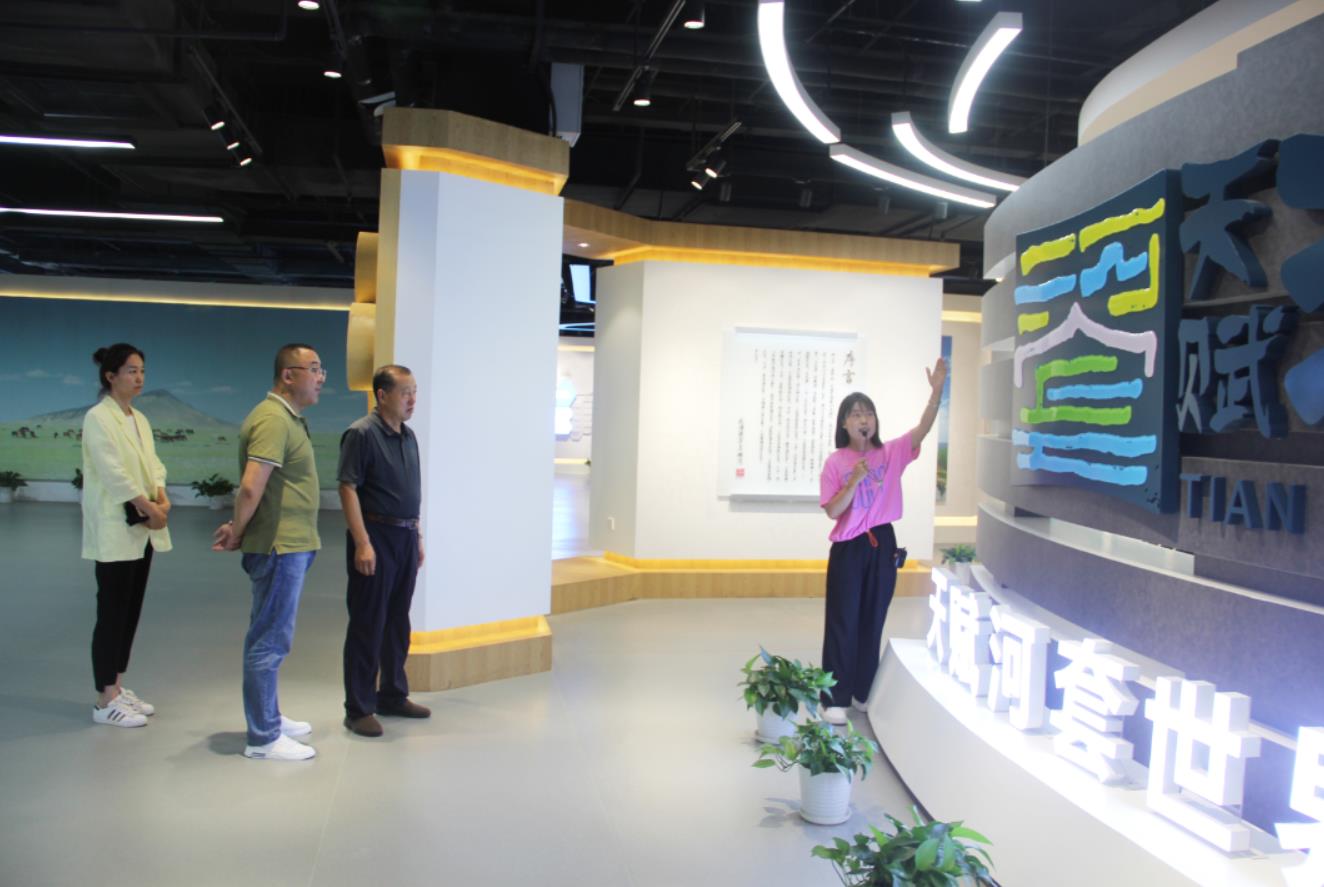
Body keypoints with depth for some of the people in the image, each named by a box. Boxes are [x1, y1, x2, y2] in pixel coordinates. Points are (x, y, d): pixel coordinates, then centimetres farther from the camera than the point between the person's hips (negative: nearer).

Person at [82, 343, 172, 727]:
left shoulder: (140, 419, 13)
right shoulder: (97, 418, -10)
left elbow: (153, 464, 10)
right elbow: (113, 473, -18)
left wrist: (161, 497, -8)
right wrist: (149, 508, -18)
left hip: (142, 531, 8)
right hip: (114, 532, -8)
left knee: (131, 612, 11)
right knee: (112, 613, -4)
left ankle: (118, 688, 21)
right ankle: (106, 701, 2)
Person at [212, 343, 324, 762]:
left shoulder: (289, 417, 15)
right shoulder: (273, 419, -18)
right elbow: (251, 488, -26)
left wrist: (239, 530, 11)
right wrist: (238, 533, -11)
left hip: (290, 545, 10)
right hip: (280, 547, -10)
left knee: (270, 638, 19)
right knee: (270, 641, -1)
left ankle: (269, 718, 33)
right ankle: (263, 738, 8)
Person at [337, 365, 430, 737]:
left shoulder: (408, 436, 13)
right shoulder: (361, 434, -11)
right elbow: (348, 489, -16)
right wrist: (362, 543, -21)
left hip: (406, 538, 8)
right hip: (375, 537, -8)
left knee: (398, 622, 15)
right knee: (367, 625, -1)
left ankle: (393, 696, 27)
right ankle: (358, 709, 8)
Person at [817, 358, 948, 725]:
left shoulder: (891, 454, 0)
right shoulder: (835, 462, -6)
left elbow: (922, 429, -14)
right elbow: (832, 511, -10)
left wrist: (937, 389, -26)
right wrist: (855, 480, -22)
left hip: (882, 545, 3)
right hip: (849, 549, -3)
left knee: (873, 622, 12)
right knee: (843, 623, 2)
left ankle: (863, 692, 24)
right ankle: (835, 699, 8)